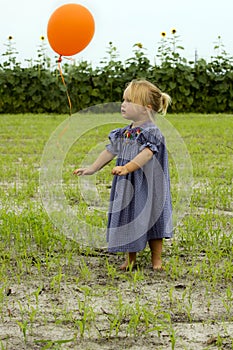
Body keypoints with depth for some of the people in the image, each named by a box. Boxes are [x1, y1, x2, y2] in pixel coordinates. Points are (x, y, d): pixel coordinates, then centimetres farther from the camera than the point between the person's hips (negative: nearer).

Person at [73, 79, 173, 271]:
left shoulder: (151, 133, -15)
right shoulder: (123, 133, 8)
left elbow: (146, 154, -29)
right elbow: (110, 151, 17)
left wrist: (128, 167, -42)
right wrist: (92, 168, 17)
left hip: (146, 187, -7)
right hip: (126, 188, 7)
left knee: (151, 220, 3)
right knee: (128, 219, 12)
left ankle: (157, 260, 15)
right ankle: (130, 258, 24)